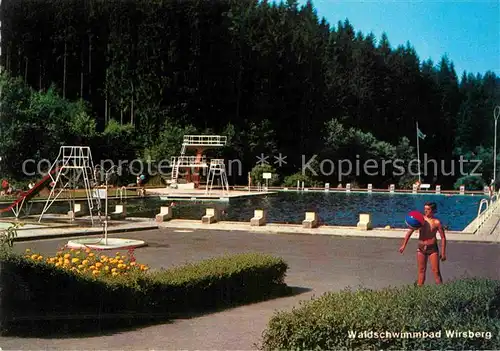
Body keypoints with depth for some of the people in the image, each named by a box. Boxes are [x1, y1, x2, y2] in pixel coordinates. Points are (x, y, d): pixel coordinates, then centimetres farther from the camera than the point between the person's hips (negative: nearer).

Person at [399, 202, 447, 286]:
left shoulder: (436, 222, -11)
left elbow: (443, 238, -6)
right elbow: (410, 231, 4)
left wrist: (443, 253, -7)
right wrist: (404, 245, 1)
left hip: (433, 248, -3)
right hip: (421, 248, 3)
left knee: (436, 271, -1)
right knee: (421, 270, 12)